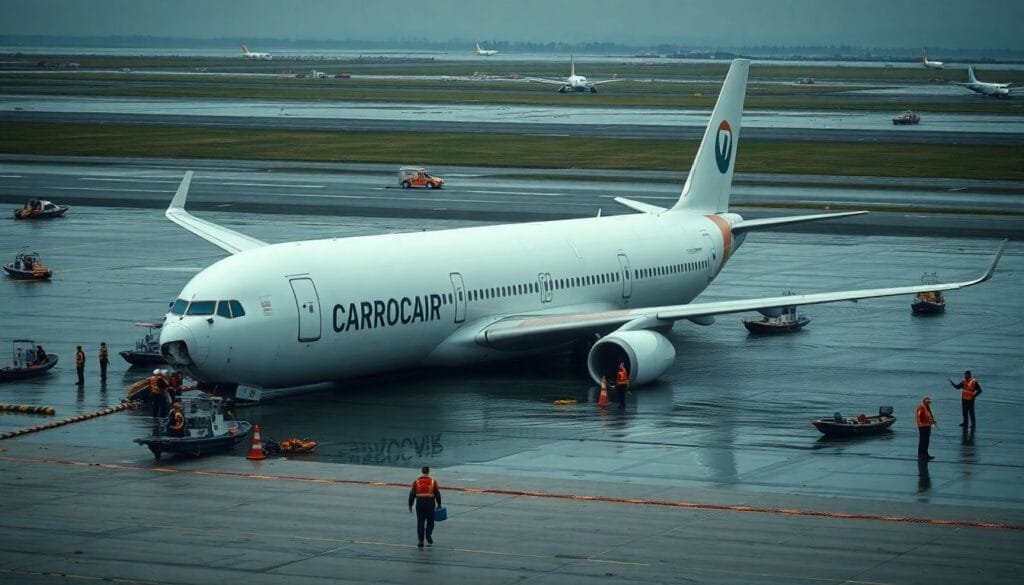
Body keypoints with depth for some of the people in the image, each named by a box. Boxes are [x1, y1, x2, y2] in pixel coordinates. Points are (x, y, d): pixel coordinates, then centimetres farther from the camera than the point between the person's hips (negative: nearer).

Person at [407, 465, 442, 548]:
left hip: (420, 503, 1)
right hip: (430, 503, -1)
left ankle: (420, 541, 4)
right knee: (430, 521, 14)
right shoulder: (433, 482, -1)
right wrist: (439, 504, 12)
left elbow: (412, 494, 2)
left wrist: (410, 505, 9)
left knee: (420, 522, 6)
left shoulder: (416, 482, 1)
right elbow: (437, 494, 1)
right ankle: (428, 534, -11)